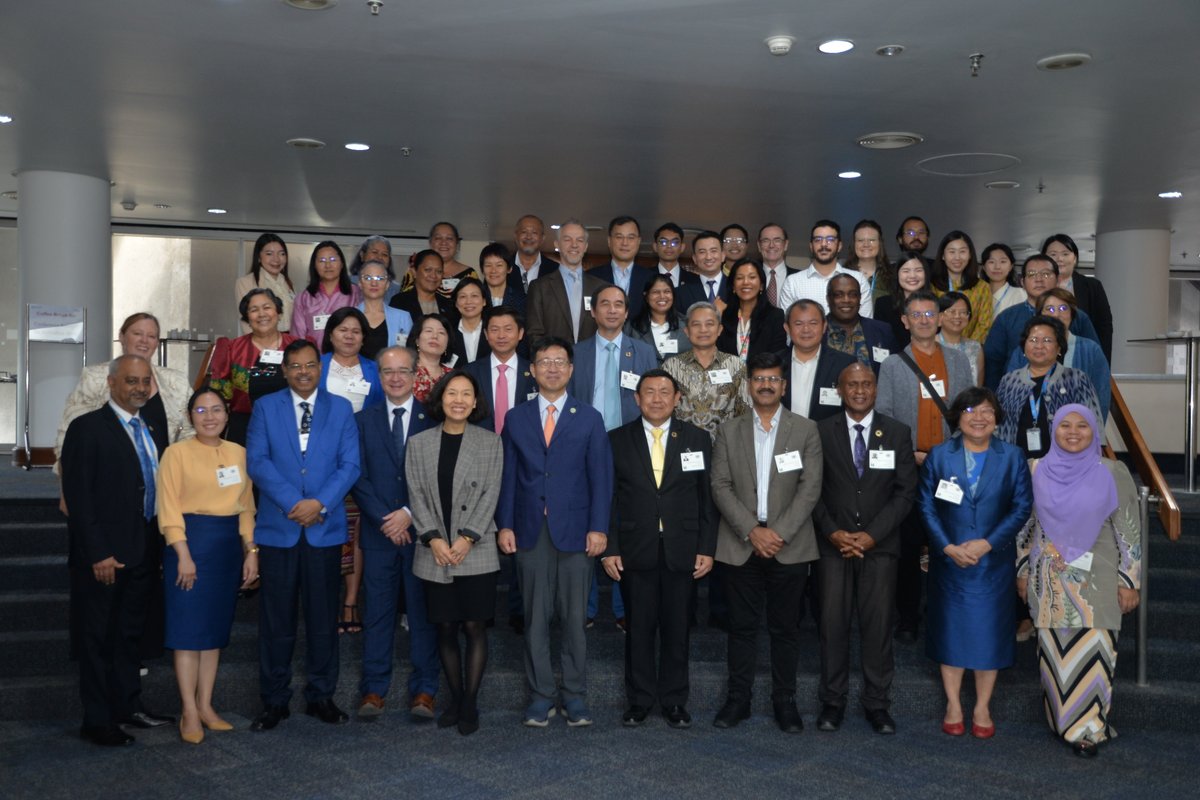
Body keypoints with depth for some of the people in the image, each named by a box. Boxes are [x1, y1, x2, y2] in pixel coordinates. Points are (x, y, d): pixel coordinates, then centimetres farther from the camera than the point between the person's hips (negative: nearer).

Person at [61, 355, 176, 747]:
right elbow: (78, 496, -13)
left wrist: (160, 547, 6)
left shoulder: (153, 432, 13)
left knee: (129, 633, 17)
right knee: (97, 637, 4)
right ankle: (97, 721, 13)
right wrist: (98, 553, -18)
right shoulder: (87, 428, -8)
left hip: (142, 553, 7)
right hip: (102, 555, -7)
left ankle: (128, 705, 28)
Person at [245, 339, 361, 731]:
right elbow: (256, 461, -4)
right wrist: (293, 503, -14)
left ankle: (321, 696, 19)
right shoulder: (265, 407, 7)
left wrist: (320, 503, -13)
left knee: (324, 618, 7)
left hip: (325, 529, 1)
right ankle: (274, 701, 16)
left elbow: (350, 464, 1)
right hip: (278, 528, -1)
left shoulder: (340, 409, 9)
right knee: (276, 621, 4)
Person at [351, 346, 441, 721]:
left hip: (421, 530, -1)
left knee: (424, 612, 3)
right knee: (377, 613, 5)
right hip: (378, 532, 1)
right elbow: (358, 476, 3)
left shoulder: (433, 419, 3)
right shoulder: (363, 420, 9)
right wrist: (384, 519, -8)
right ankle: (373, 689, 13)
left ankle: (424, 690, 10)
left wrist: (409, 514, -11)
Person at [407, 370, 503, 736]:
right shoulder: (419, 443, 6)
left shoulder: (490, 442, 3)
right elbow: (416, 495, 2)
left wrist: (467, 538, -11)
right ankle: (454, 699, 20)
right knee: (445, 629, 7)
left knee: (475, 627, 0)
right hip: (435, 553, 1)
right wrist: (434, 538, -10)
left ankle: (469, 704, 11)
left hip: (476, 551, -1)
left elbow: (490, 494, -2)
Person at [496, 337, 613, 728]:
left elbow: (600, 476, 1)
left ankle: (574, 695, 15)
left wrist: (598, 527, -7)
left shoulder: (589, 418, 5)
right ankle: (541, 695, 15)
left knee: (575, 617, 4)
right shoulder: (516, 418, 9)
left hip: (575, 530, -1)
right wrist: (504, 525, 0)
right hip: (530, 531, 1)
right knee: (535, 617, 5)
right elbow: (508, 475, 7)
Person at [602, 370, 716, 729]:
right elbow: (608, 499, 2)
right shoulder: (617, 440, 3)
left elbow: (708, 498, 4)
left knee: (676, 629, 8)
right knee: (639, 629, 7)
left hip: (681, 551, 1)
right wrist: (609, 549, -4)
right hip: (635, 551, 0)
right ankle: (639, 699, 21)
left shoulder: (697, 439, 5)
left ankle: (674, 700, 22)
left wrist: (707, 548, -2)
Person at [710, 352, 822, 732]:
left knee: (785, 627, 7)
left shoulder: (806, 430, 4)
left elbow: (810, 487, -3)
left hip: (789, 546, -1)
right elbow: (721, 486, 0)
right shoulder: (729, 431, 7)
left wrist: (779, 533, -13)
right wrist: (751, 531, -12)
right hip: (741, 544, 1)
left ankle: (785, 701, 18)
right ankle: (738, 699, 18)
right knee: (742, 626, 7)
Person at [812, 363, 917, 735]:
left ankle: (877, 703, 13)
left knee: (878, 625, 1)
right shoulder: (822, 432, 4)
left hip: (879, 545, 0)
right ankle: (832, 701, 13)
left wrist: (872, 534, -8)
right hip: (833, 543, 0)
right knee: (832, 624, 1)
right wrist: (833, 532, -9)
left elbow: (906, 491, 2)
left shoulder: (897, 433, 6)